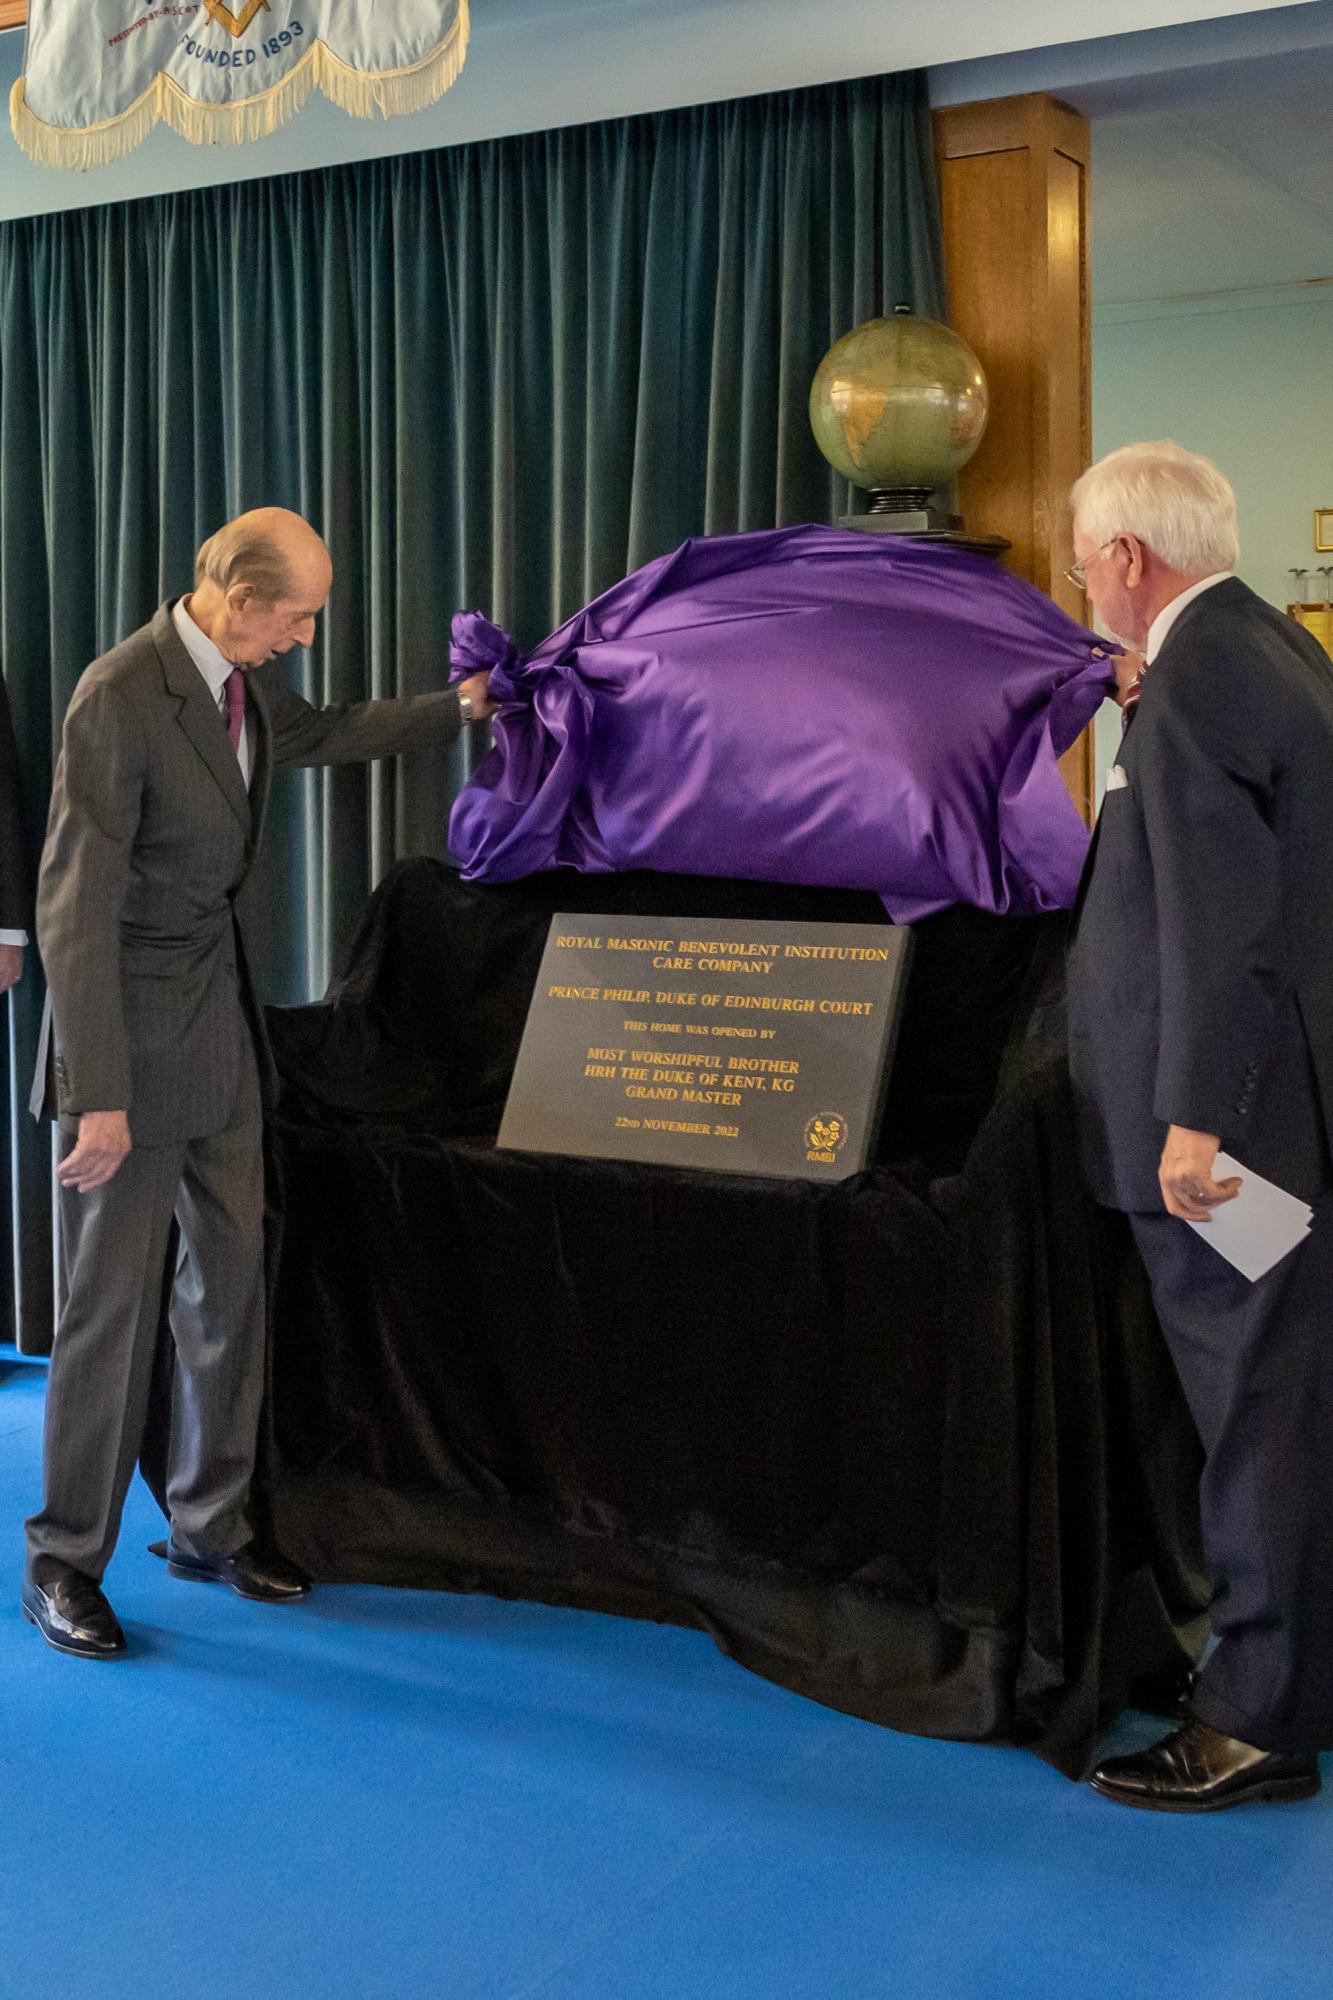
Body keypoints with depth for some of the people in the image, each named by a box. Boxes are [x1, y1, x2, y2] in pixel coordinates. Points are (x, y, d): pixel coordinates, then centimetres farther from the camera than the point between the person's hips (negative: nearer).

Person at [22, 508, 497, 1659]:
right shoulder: (121, 697, -21)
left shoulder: (247, 680, 4)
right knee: (114, 1303, -1)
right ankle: (64, 1562, 15)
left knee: (231, 1280, 14)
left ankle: (210, 1526, 29)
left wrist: (456, 708, 33)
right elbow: (75, 910, -22)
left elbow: (323, 735, 30)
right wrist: (98, 1096, -23)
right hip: (136, 1029, -8)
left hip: (223, 1022, 8)